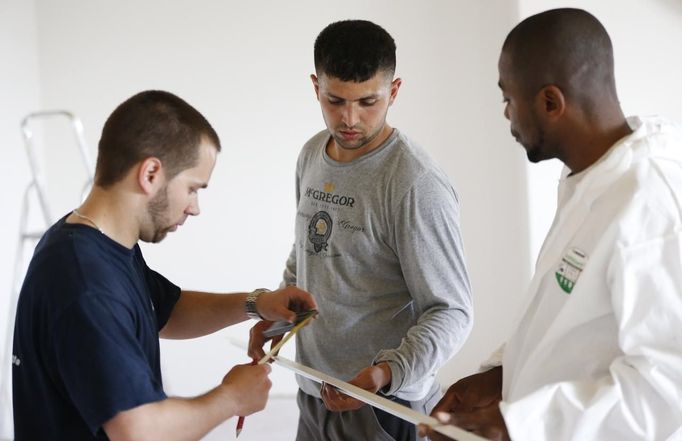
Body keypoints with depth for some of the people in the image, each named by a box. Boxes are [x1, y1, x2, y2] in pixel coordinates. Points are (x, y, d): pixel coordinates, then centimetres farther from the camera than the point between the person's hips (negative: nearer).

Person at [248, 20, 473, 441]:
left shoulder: (416, 184, -20)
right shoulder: (312, 155, 4)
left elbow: (451, 311, -18)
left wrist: (389, 371, -32)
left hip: (383, 404, -7)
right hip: (314, 391, 7)